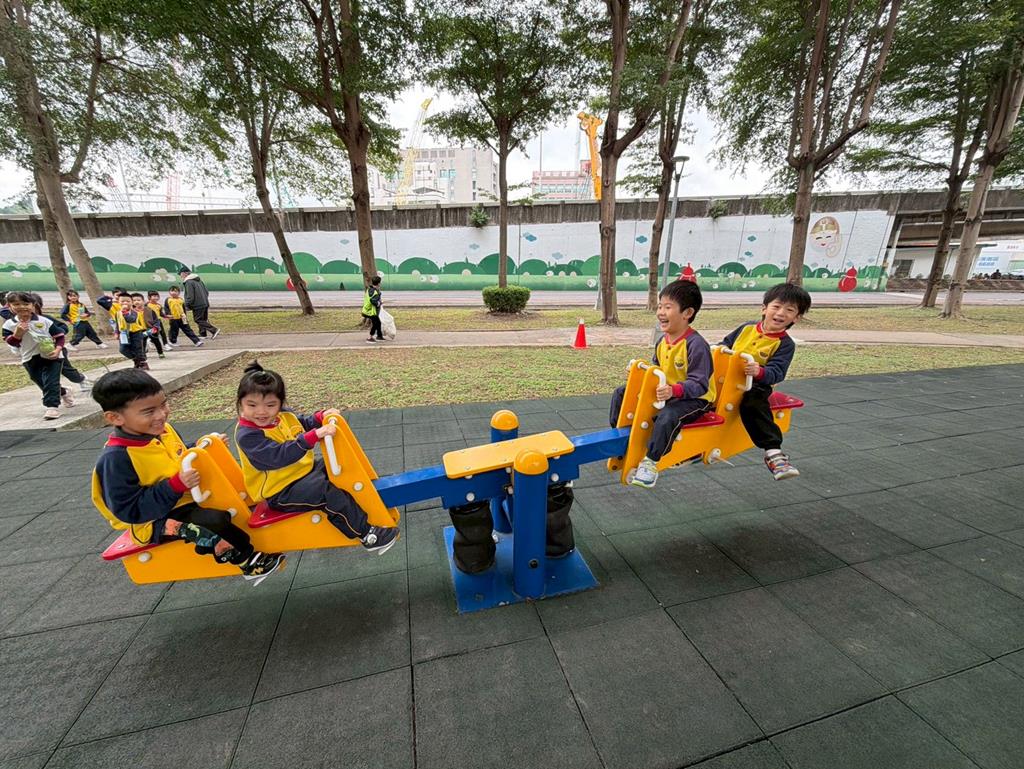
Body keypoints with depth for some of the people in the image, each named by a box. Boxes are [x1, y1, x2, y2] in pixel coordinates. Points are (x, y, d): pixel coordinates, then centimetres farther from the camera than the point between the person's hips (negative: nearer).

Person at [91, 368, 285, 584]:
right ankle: (247, 562, -10)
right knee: (213, 521, -31)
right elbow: (129, 510, -25)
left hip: (187, 498, 9)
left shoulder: (162, 430, -2)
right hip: (154, 521, -8)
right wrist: (176, 485, -33)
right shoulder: (116, 459, -25)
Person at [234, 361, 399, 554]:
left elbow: (304, 425, 19)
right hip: (281, 492, -9)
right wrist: (314, 436, -44)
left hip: (304, 470, 9)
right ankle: (365, 533, -23)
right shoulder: (247, 435, -23)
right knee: (326, 491, -29)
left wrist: (321, 417, -2)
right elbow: (280, 456, -35)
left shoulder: (284, 415, 0)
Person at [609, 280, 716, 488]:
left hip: (694, 399, -8)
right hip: (665, 393, 9)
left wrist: (673, 390, -42)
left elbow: (699, 385, -26)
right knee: (621, 394, 3)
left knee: (667, 416, -40)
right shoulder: (663, 341, 3)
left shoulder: (696, 344, -22)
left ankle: (650, 462, -22)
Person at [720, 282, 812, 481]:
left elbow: (776, 373, -12)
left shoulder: (785, 344, 0)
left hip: (754, 386, -5)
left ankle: (773, 452, -30)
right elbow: (726, 343, 23)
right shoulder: (747, 328, 11)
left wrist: (759, 372, -33)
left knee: (753, 404, -35)